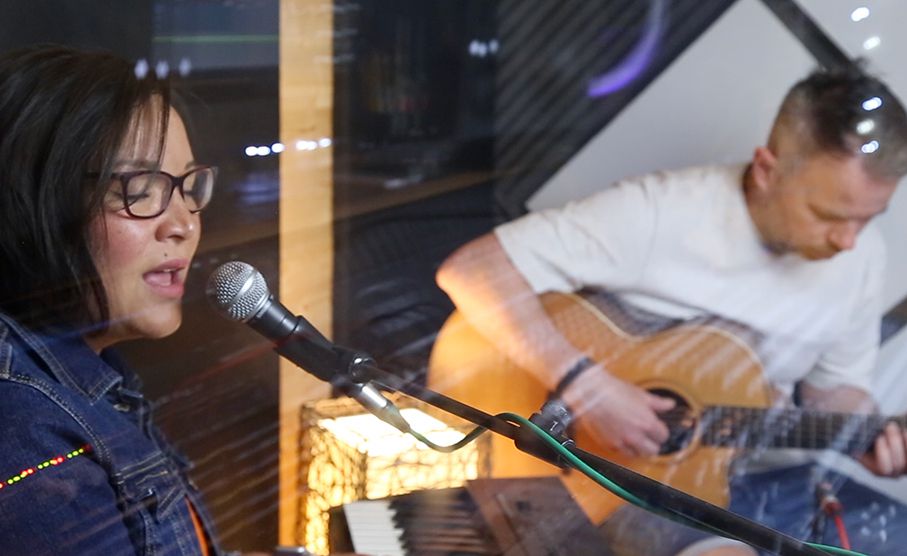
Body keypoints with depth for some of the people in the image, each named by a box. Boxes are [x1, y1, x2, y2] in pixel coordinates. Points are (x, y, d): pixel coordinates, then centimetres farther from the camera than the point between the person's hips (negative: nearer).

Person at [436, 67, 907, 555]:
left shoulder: (861, 254, -2)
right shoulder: (657, 214, -22)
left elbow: (834, 384, 12)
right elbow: (470, 269, -26)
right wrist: (585, 384, -32)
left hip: (774, 478, 6)